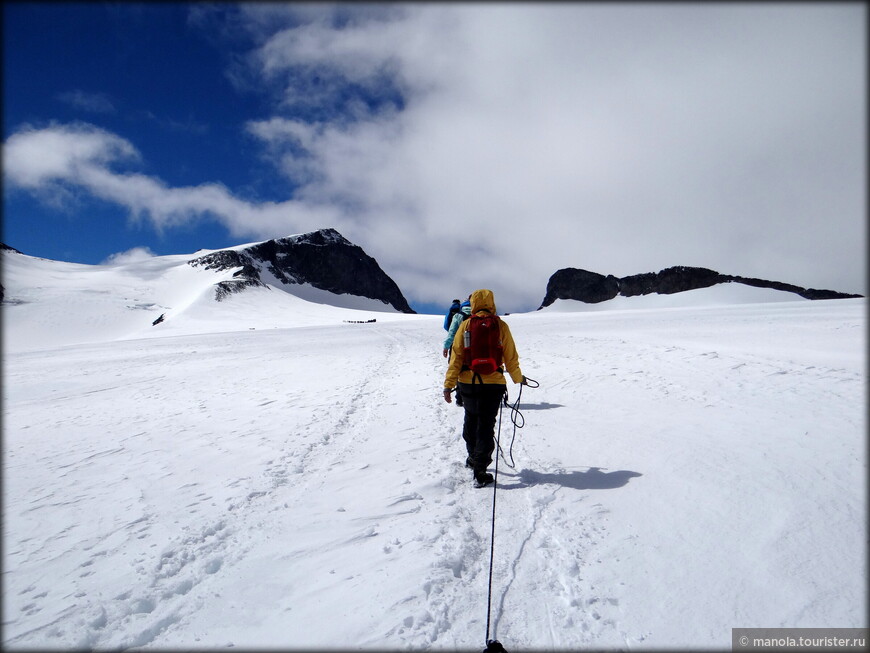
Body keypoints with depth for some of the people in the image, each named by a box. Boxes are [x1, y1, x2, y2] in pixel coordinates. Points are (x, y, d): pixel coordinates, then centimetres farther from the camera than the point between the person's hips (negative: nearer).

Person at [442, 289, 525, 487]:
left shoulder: (466, 325, -3)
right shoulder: (501, 326, -3)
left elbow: (456, 357, -6)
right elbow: (510, 357, 2)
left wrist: (449, 384, -3)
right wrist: (518, 378, 18)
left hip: (468, 383, 2)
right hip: (493, 384, -1)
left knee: (471, 420, 23)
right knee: (486, 425, 5)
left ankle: (473, 457, 38)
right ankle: (479, 470, 1)